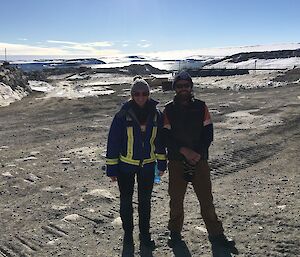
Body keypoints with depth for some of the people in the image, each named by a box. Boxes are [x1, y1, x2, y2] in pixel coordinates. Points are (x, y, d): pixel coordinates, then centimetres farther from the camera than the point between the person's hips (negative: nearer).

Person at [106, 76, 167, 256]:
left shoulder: (156, 114, -5)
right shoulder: (123, 115, -14)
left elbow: (160, 140, 6)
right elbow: (113, 141, -10)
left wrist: (162, 163, 7)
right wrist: (112, 168, -8)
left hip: (148, 166, 2)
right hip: (126, 166, -2)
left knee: (145, 201, 14)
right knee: (126, 201, 10)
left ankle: (145, 234, 31)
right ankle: (128, 236, 27)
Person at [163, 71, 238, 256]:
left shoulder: (201, 107, 2)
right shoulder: (169, 110, -1)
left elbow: (208, 134, -1)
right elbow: (166, 137, -6)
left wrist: (198, 154, -12)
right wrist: (185, 151, -17)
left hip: (200, 159, 0)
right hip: (177, 161, 0)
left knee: (206, 198, 3)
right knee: (176, 199, 10)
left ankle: (216, 235, 16)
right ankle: (175, 233, 26)